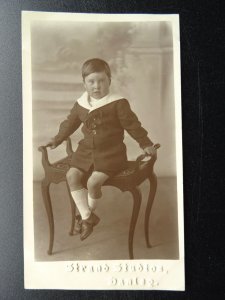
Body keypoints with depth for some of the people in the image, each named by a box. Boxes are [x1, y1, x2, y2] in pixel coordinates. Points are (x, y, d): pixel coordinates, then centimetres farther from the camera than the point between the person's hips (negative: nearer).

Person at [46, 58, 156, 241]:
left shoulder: (118, 103, -10)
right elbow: (70, 123, 19)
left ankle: (88, 213, 12)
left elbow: (132, 125, -7)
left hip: (111, 153, -6)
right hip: (87, 151, 6)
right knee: (72, 175, -8)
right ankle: (87, 216, 1)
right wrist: (57, 140, 21)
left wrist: (146, 144, -9)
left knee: (94, 181, -20)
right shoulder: (80, 104, 6)